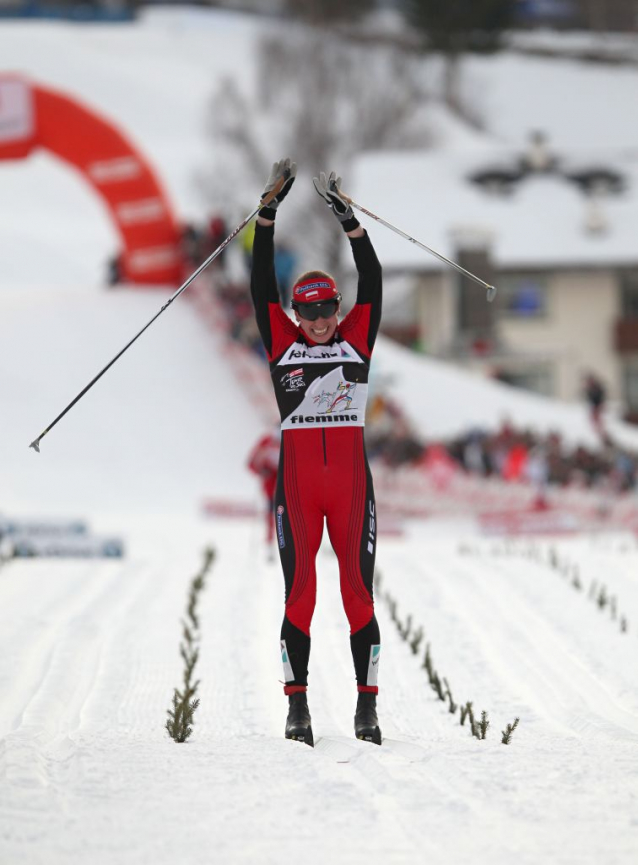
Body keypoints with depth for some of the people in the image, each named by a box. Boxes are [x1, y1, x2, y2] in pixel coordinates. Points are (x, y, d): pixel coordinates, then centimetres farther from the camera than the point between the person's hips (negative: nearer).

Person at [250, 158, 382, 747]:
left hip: (351, 483, 0)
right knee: (300, 591, -3)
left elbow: (372, 284, 1)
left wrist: (346, 217, -7)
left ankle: (367, 707, 0)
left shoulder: (356, 341, 9)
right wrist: (269, 212, -3)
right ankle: (297, 707, 0)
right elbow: (262, 286, 3)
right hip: (297, 483, 0)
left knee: (358, 590, -2)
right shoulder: (283, 344, 8)